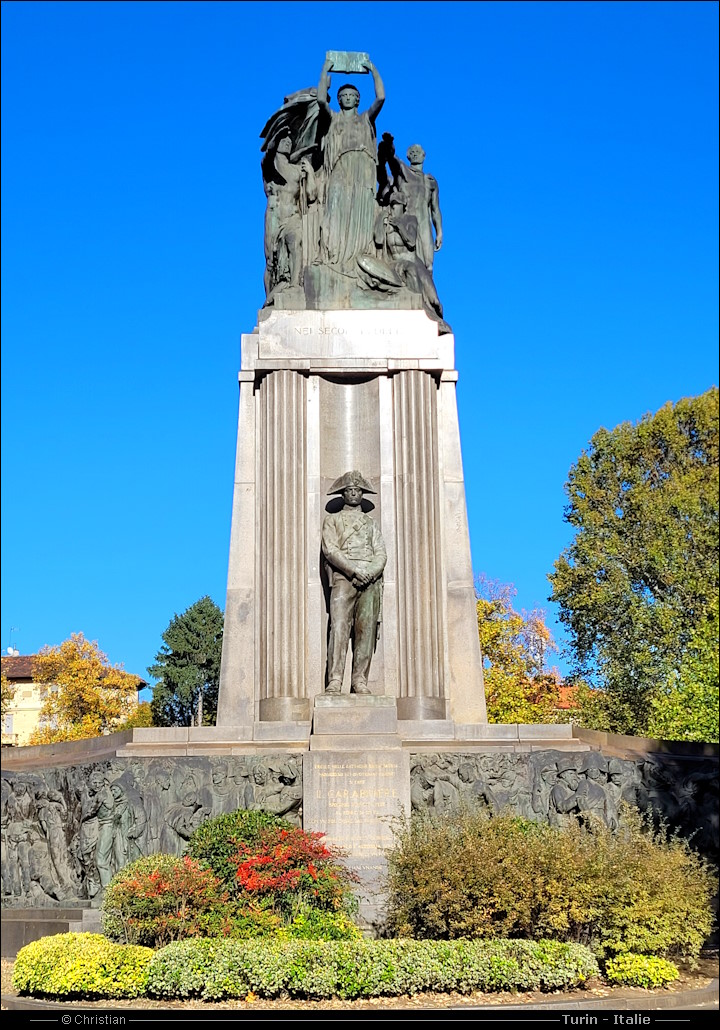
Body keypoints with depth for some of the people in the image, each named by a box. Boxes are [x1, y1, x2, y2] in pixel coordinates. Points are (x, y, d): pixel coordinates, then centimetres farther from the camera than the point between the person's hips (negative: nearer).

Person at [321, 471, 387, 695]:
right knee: (339, 627, -16)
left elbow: (381, 554, 14)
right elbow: (330, 550, 2)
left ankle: (360, 680, -6)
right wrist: (353, 570, -12)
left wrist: (370, 573, -8)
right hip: (343, 578, -3)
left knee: (366, 629, -6)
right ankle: (334, 681, -21)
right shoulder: (332, 520, 18)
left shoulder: (371, 523, 26)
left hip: (371, 580, 3)